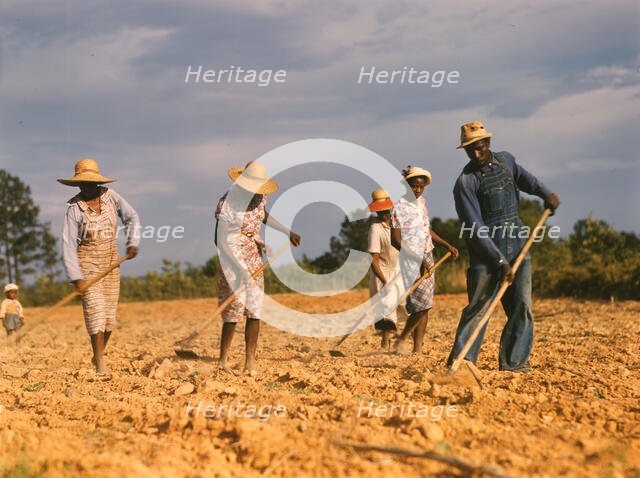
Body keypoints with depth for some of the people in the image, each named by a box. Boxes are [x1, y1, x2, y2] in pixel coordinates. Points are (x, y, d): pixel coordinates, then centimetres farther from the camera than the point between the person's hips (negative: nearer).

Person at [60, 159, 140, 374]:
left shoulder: (110, 196, -3)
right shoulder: (74, 209, -13)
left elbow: (132, 218, 6)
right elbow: (68, 245, -16)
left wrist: (133, 243, -10)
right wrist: (76, 278, -24)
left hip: (111, 263, 4)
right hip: (87, 264, -4)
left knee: (109, 314, 8)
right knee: (95, 311, -14)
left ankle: (98, 355, 28)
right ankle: (101, 364, -14)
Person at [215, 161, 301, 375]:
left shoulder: (260, 196, 1)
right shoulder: (227, 203, -19)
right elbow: (220, 240, -19)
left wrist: (287, 232, 24)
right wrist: (239, 270, -25)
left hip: (253, 255, 6)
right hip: (232, 254, -6)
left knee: (255, 309, 1)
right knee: (236, 304, -12)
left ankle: (250, 363, 3)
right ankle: (223, 359, 0)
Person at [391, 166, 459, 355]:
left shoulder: (421, 202, 13)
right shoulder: (399, 207, -11)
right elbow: (396, 240, -15)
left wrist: (446, 245, 19)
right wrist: (418, 259, -21)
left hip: (427, 258, 8)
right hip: (411, 260, -8)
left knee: (424, 306, 4)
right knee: (422, 303, -15)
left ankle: (417, 349, 5)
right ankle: (402, 339, 0)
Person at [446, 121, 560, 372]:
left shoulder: (506, 160, 8)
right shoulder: (465, 182, -11)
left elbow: (524, 178, 31)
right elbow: (475, 229, -16)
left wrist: (545, 193, 9)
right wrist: (500, 262, -21)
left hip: (517, 246, 5)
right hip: (486, 251, -5)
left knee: (521, 305, 0)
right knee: (478, 306, -8)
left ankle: (513, 361, 3)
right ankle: (460, 359, -5)